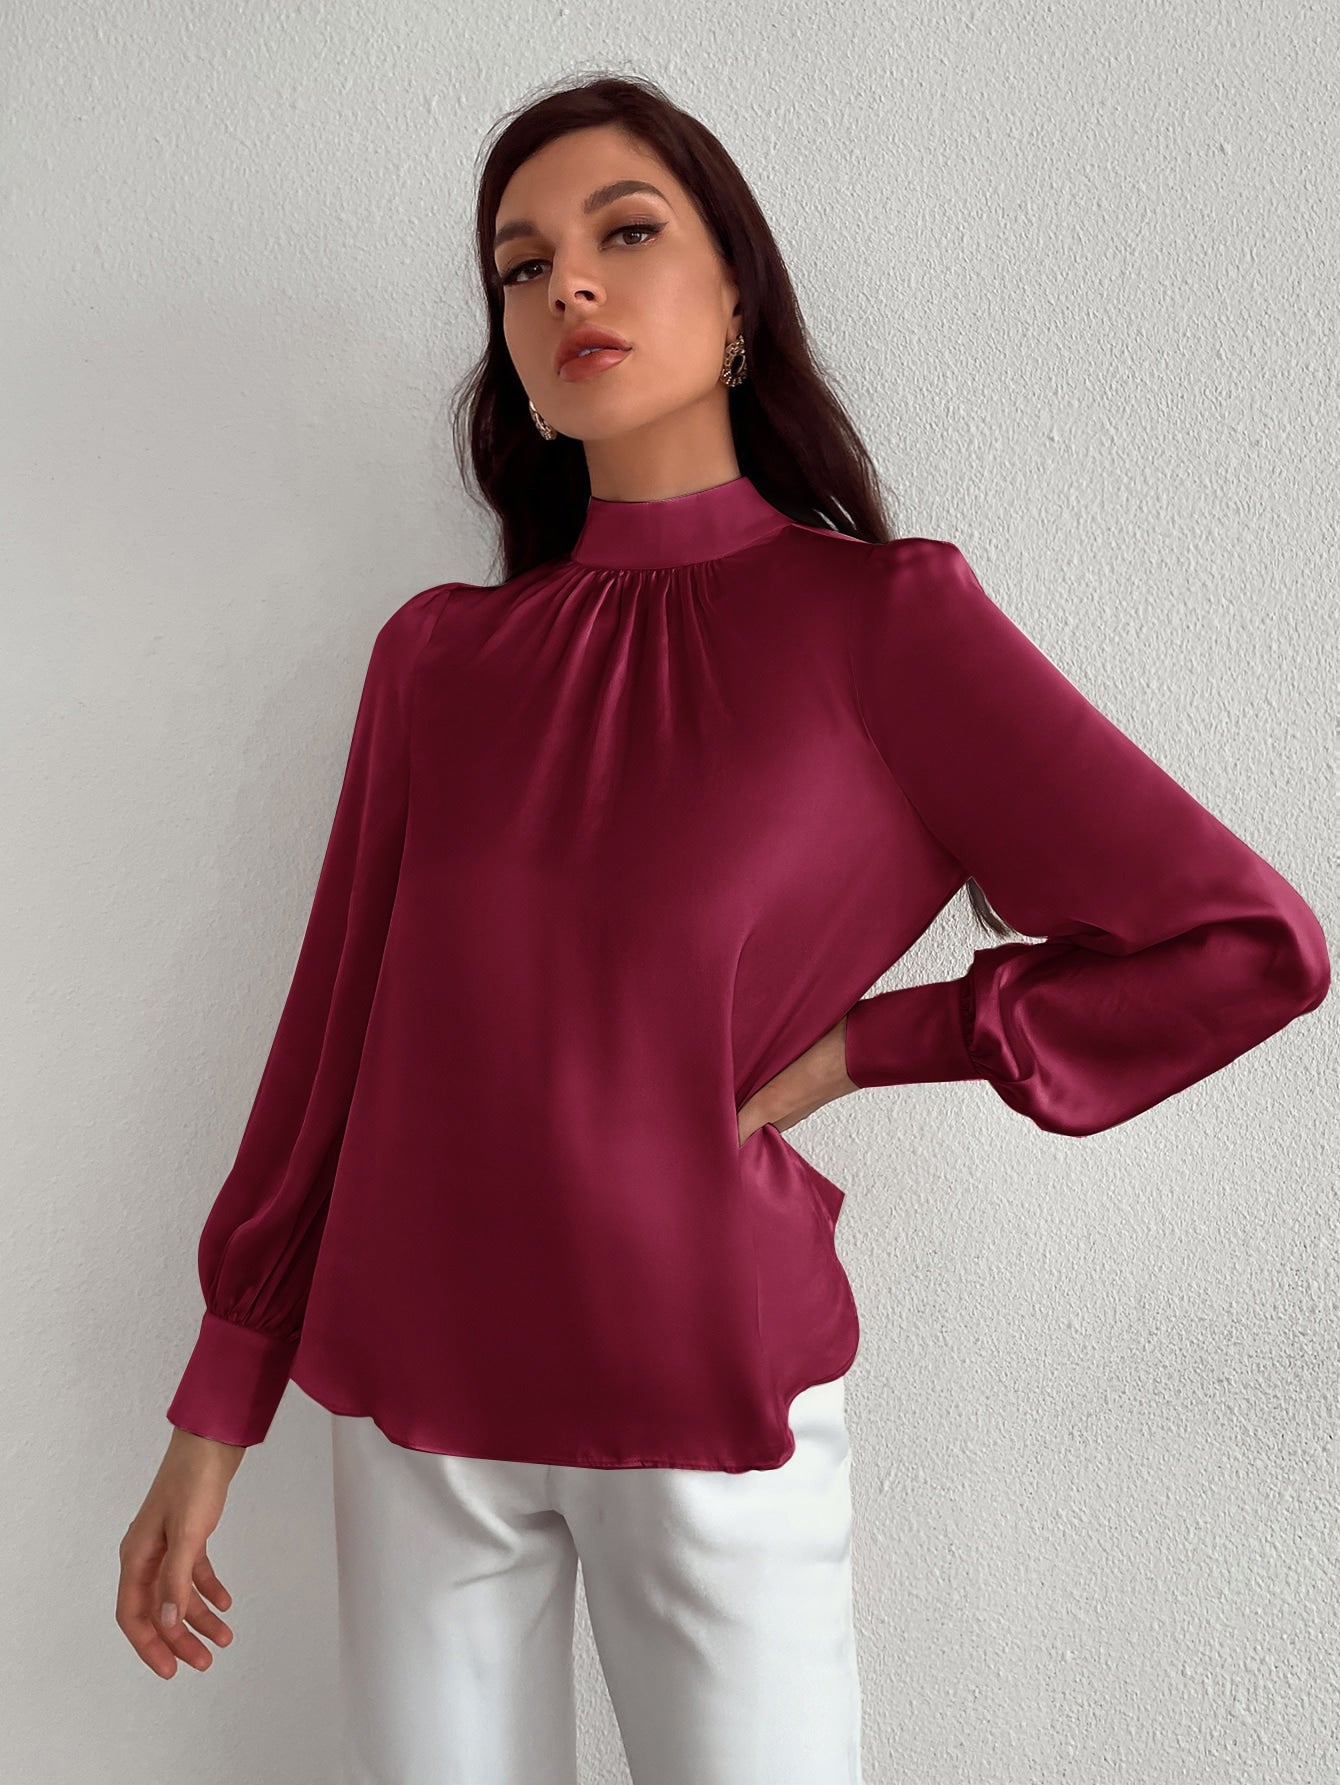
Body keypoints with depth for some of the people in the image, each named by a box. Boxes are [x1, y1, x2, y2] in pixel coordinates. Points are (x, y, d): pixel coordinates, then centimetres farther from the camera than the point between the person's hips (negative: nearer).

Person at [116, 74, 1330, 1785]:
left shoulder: (877, 616, -8)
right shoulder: (437, 654, 1)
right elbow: (335, 1027, 4)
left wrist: (857, 1045, -10)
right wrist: (216, 1416, 6)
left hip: (712, 1405, -2)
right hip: (414, 1410, 3)